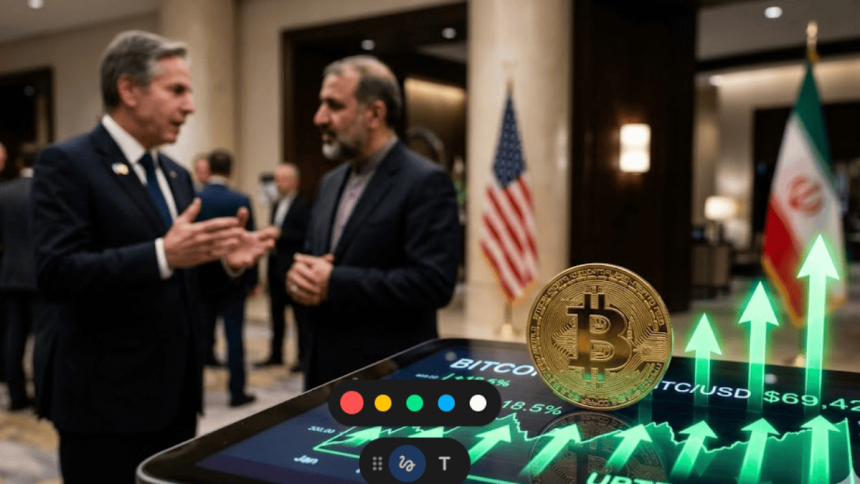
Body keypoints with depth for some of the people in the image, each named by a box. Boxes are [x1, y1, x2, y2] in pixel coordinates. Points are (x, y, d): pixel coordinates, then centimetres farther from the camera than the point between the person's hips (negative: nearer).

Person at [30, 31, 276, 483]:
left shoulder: (176, 174, 13)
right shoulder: (65, 163, -11)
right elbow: (57, 271, -22)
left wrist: (222, 257, -4)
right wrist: (163, 255, -31)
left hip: (174, 394, 7)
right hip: (106, 399, -7)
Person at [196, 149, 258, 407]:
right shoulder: (241, 200, -9)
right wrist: (252, 278, 1)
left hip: (201, 279, 2)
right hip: (233, 279, -2)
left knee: (202, 335, 11)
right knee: (234, 335, 3)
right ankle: (237, 392, 8)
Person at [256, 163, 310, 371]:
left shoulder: (302, 207, -10)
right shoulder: (276, 205, 16)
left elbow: (305, 236, -18)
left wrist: (280, 234, -21)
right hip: (275, 266, 8)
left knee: (300, 314, -1)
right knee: (276, 312, 14)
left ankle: (305, 356, 7)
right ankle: (276, 354, 24)